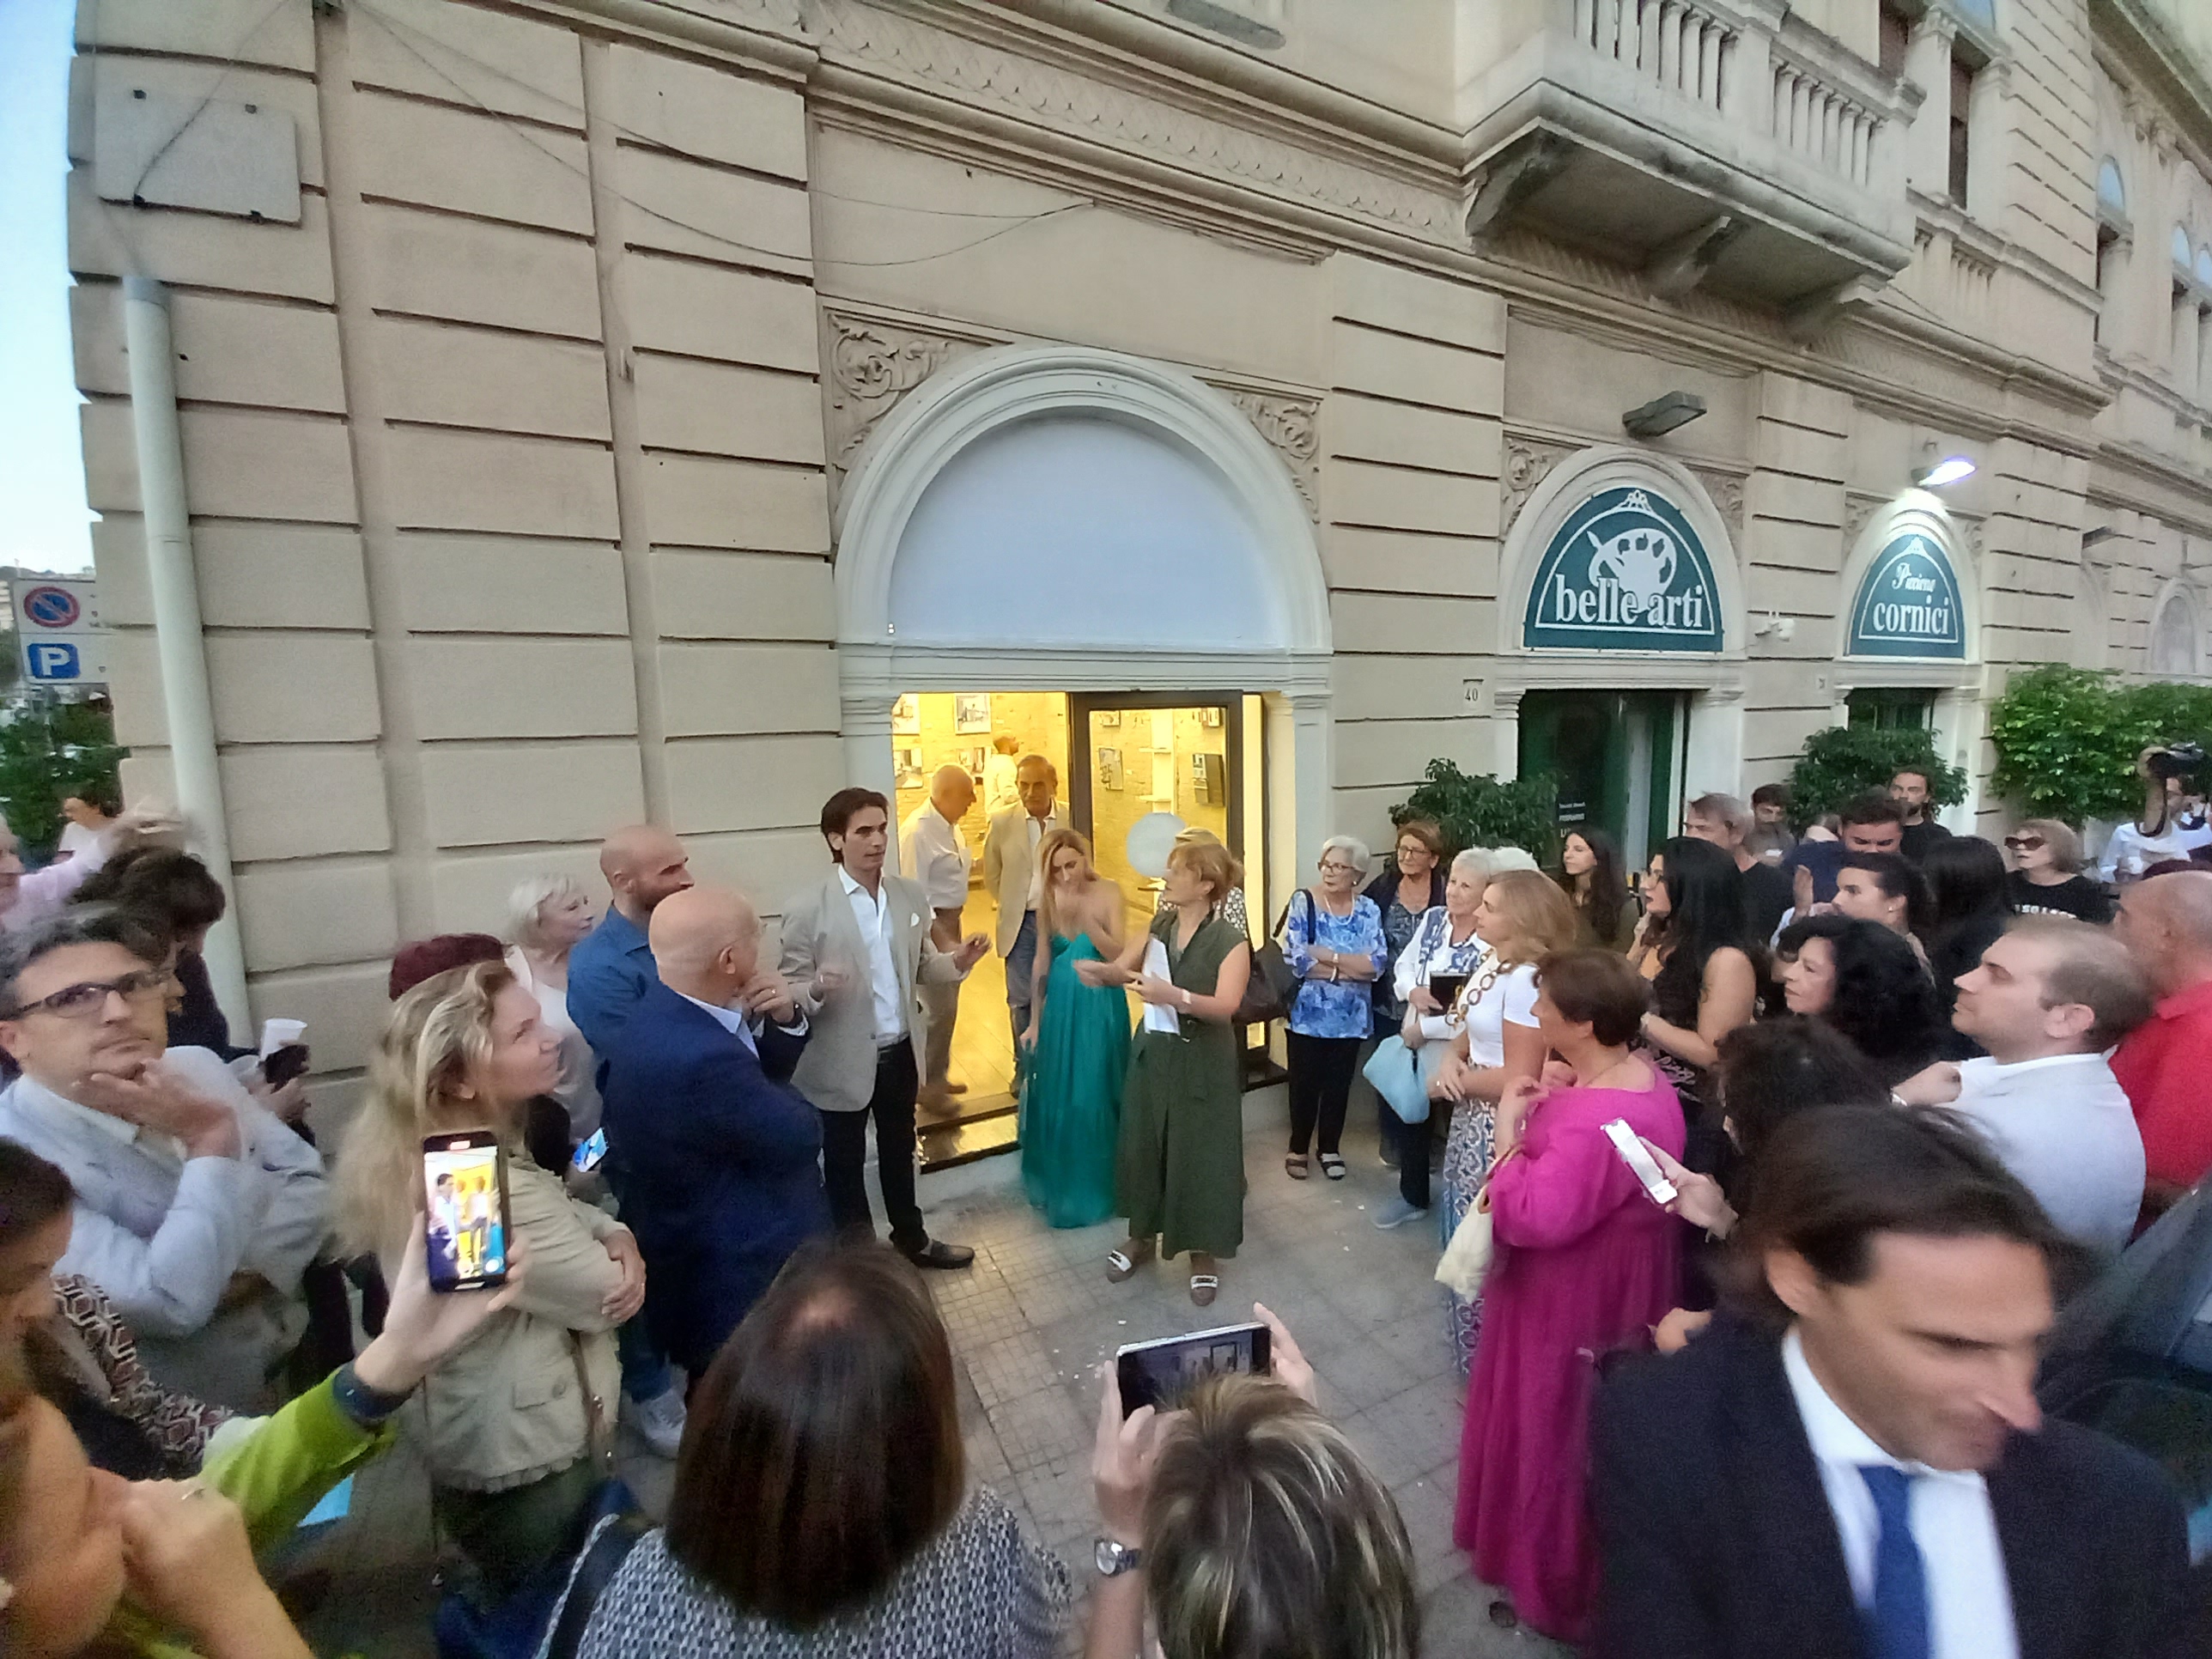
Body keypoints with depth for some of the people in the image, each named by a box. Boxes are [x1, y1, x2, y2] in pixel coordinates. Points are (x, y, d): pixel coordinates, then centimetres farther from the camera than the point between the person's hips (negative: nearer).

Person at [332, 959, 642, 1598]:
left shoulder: (410, 1153, -8)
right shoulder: (491, 1195, -39)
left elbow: (557, 1208, 1)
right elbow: (607, 1297, -25)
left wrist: (613, 1234, -17)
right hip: (523, 1453, -8)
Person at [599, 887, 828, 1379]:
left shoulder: (664, 1017, -5)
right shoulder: (699, 1058, -37)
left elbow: (766, 1079, 6)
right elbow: (799, 1137, -24)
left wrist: (784, 1020, -13)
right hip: (739, 1285, -9)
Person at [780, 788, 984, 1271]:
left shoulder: (911, 896, -2)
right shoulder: (807, 909, -16)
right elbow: (791, 992, -12)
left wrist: (957, 961, -12)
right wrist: (817, 988, -35)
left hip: (900, 1053, 5)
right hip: (842, 1062, -4)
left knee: (899, 1154, 25)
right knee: (844, 1168, 16)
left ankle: (912, 1239, 47)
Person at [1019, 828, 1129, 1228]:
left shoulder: (1108, 892, -12)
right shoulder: (1049, 900, -2)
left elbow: (1118, 954, -18)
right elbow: (1042, 962, 4)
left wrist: (1083, 915, -31)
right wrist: (1035, 1020, 7)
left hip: (1100, 1006, -3)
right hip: (1061, 1006, 3)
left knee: (1095, 1096, 8)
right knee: (1055, 1096, 13)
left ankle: (1094, 1185, 31)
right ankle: (1058, 1182, 36)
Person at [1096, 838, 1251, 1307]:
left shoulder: (1230, 942, -14)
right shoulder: (1157, 927, 2)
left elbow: (1226, 1006, -25)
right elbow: (1122, 969, -4)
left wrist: (1176, 997, -41)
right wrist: (1098, 970, -27)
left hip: (1202, 1063, -5)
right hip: (1152, 1053, 5)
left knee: (1201, 1154, 6)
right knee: (1142, 1144, 14)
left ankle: (1204, 1252, 28)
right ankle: (1142, 1236, 37)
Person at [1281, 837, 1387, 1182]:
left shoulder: (1368, 909, 0)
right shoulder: (1304, 902, -9)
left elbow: (1377, 963, -12)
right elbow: (1294, 960, -19)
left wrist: (1325, 954, -19)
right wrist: (1350, 968, -13)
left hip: (1350, 1017, 3)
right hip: (1308, 1015, -2)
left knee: (1339, 1084, 15)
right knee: (1304, 1084, 9)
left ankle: (1330, 1148, 34)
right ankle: (1298, 1148, 29)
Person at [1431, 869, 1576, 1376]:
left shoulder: (1526, 979, -26)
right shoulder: (1493, 963, 4)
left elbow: (1519, 1080, -26)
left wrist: (1453, 1082, -13)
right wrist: (1452, 1060, -8)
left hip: (1499, 1133, -10)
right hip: (1472, 1122, 10)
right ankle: (1478, 1355, 45)